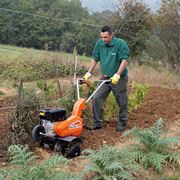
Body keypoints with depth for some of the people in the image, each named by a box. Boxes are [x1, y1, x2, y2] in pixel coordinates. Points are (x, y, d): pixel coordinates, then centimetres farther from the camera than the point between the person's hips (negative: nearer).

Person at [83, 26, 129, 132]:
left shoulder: (121, 44, -15)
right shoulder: (99, 43, 1)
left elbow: (125, 61, -21)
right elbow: (95, 59, 9)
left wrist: (117, 75, -30)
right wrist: (89, 73, 4)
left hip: (119, 79, -5)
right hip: (105, 78, 5)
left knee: (122, 103, 6)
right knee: (96, 99, -4)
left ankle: (122, 124, 23)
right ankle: (98, 123, 7)